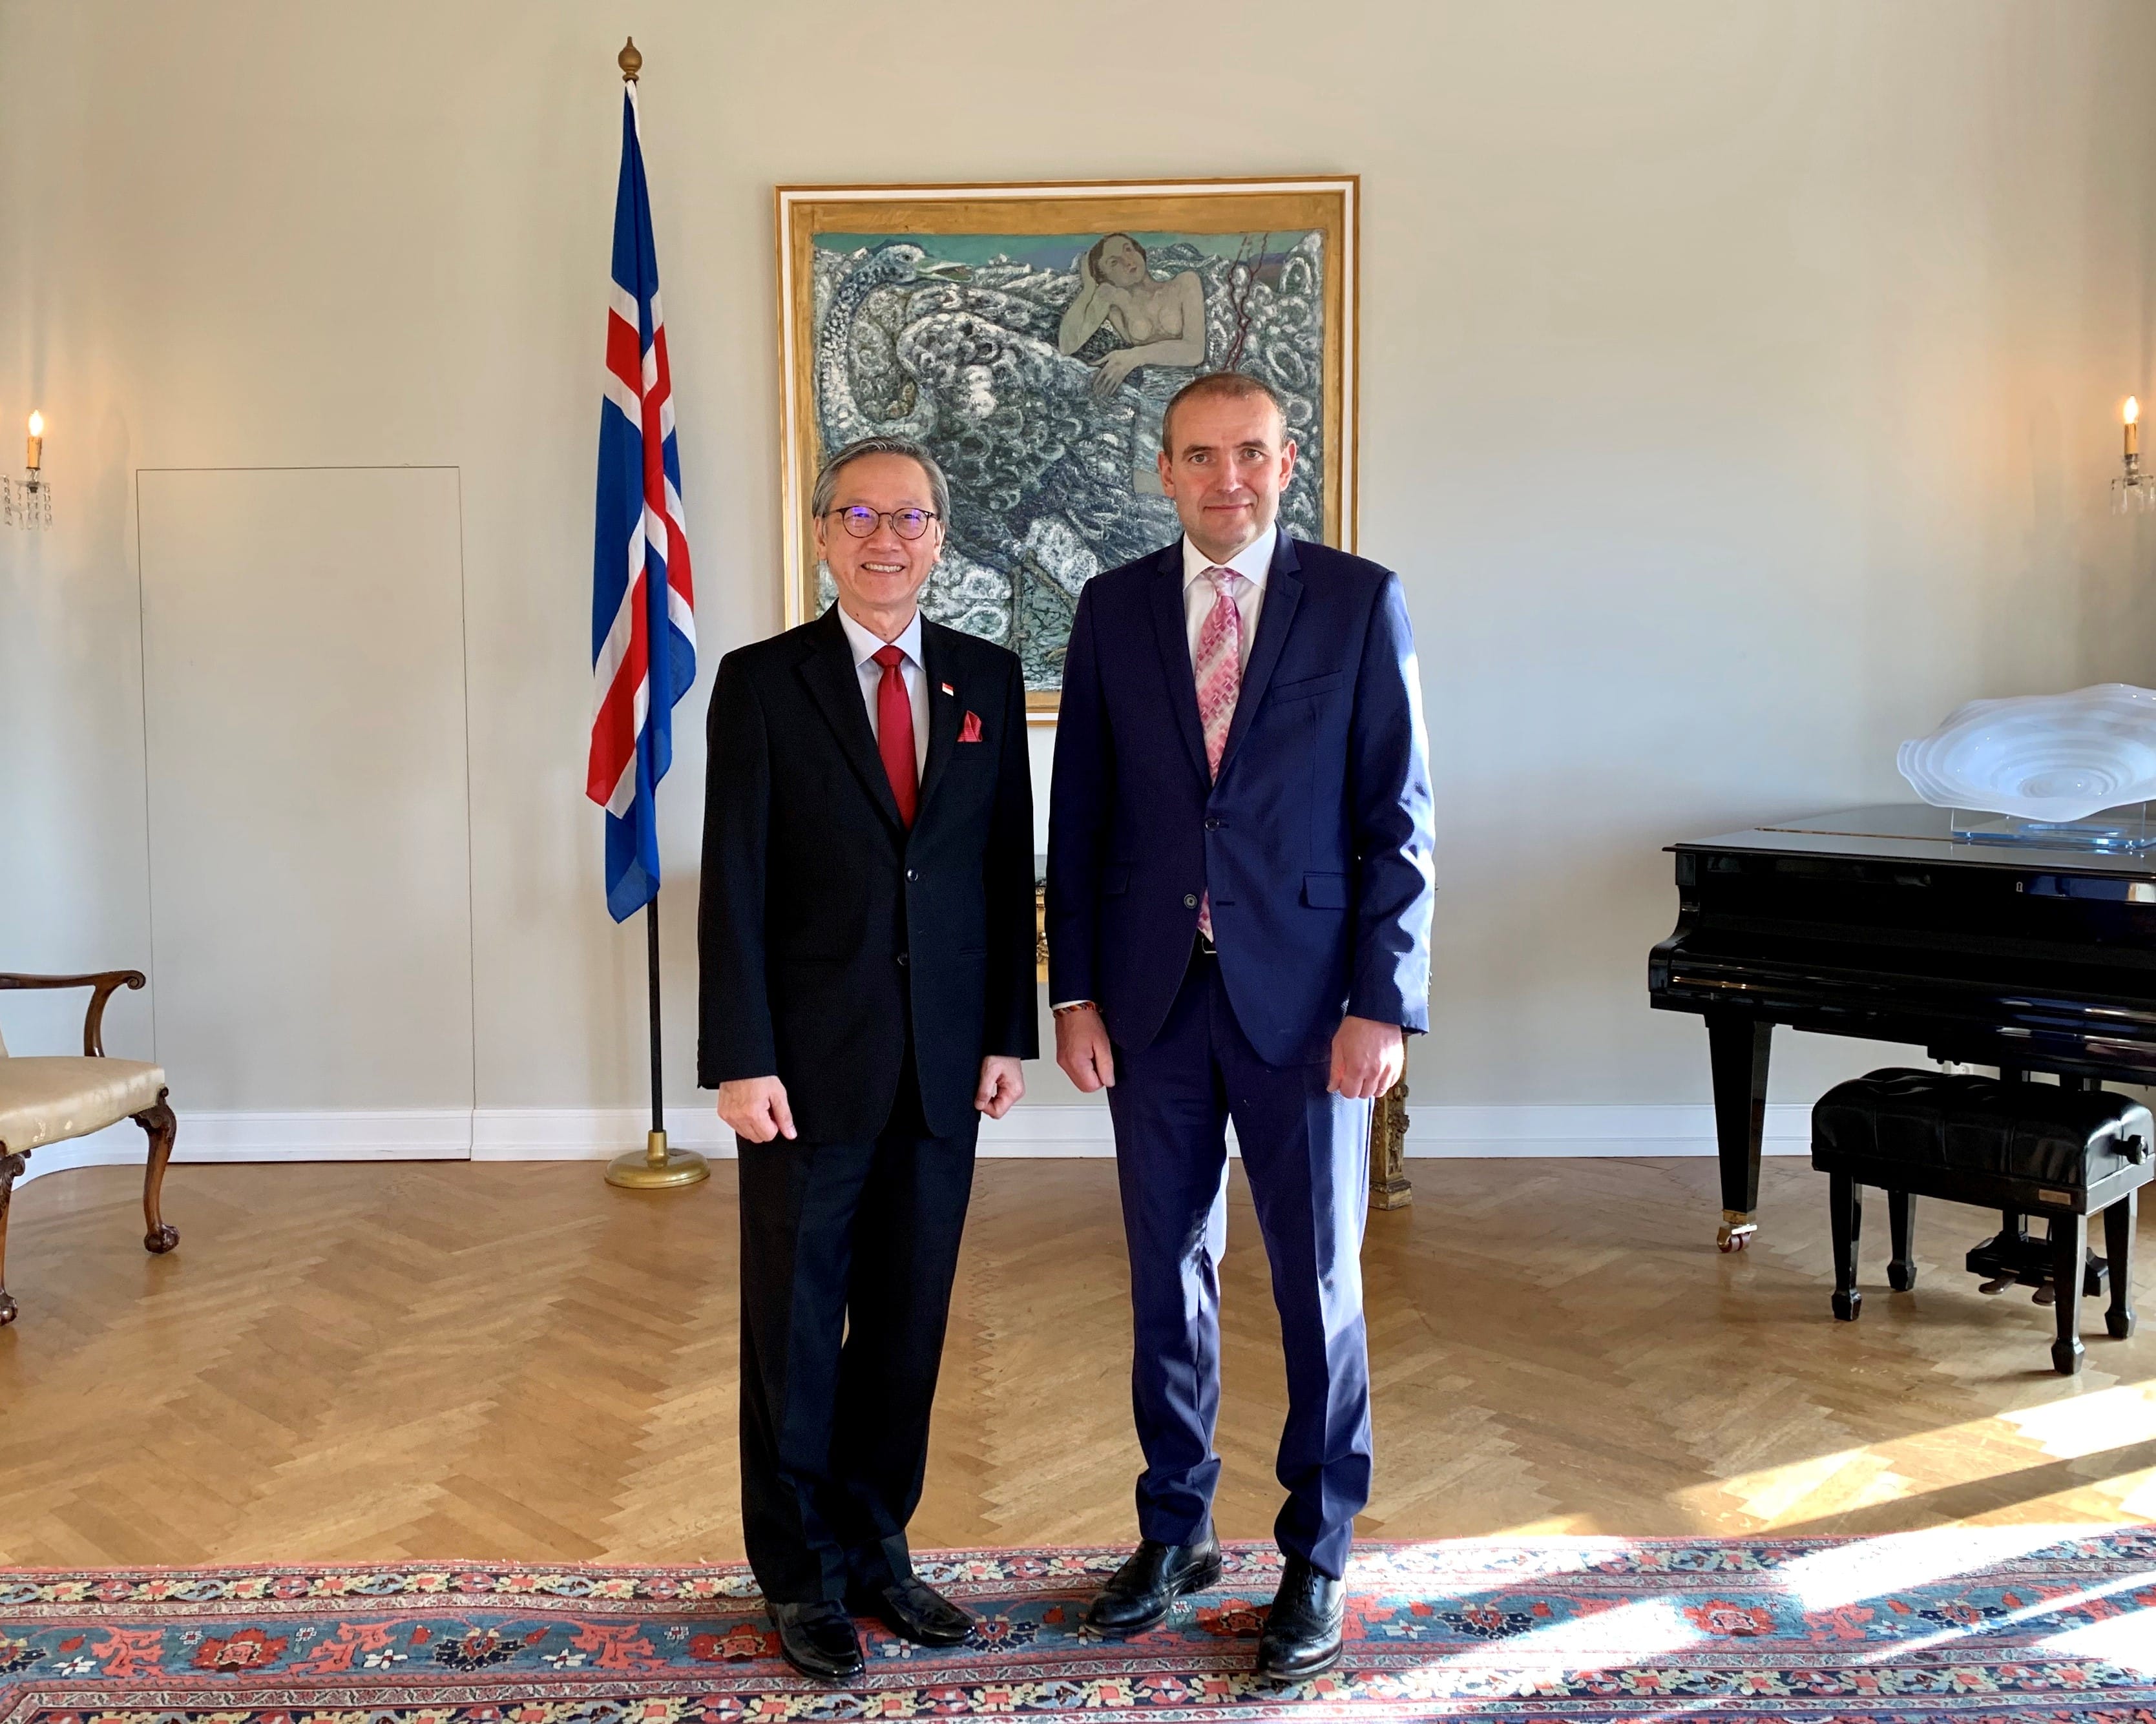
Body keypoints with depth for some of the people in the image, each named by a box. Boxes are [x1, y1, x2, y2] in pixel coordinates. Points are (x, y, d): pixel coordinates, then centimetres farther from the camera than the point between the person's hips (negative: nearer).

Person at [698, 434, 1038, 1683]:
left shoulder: (988, 679, 7)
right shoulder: (764, 682, -2)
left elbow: (1010, 869, 8)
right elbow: (734, 885, -6)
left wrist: (1009, 1036, 3)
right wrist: (741, 1059, -11)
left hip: (944, 1064, 3)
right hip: (811, 1063, -3)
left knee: (909, 1322, 12)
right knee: (796, 1328, 9)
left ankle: (877, 1546, 30)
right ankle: (803, 1574, 26)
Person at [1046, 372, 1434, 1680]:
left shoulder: (1359, 601, -2)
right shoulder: (1115, 607, 5)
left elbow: (1397, 817, -4)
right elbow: (1079, 813, 6)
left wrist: (1383, 1003, -10)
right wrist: (1075, 992, 1)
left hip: (1303, 995, -2)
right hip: (1152, 994, 3)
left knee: (1320, 1280, 7)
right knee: (1170, 1272, 14)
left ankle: (1317, 1560, 25)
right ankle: (1177, 1531, 32)